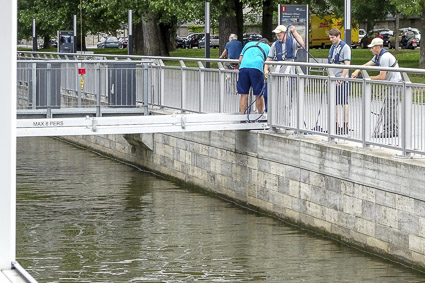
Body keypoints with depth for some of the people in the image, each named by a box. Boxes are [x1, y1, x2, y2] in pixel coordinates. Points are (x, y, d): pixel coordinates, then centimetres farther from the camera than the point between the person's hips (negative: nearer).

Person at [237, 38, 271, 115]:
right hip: (256, 68, -3)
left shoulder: (248, 44, 33)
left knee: (244, 94, 5)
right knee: (258, 95, 5)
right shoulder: (267, 47, 26)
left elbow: (240, 60, 26)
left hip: (243, 68, 3)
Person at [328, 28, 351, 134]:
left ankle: (345, 126, 0)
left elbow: (347, 64, -15)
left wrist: (341, 78, -22)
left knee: (343, 102, -4)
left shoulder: (345, 47, -9)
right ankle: (335, 125, 14)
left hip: (342, 79, -8)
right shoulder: (332, 47, 15)